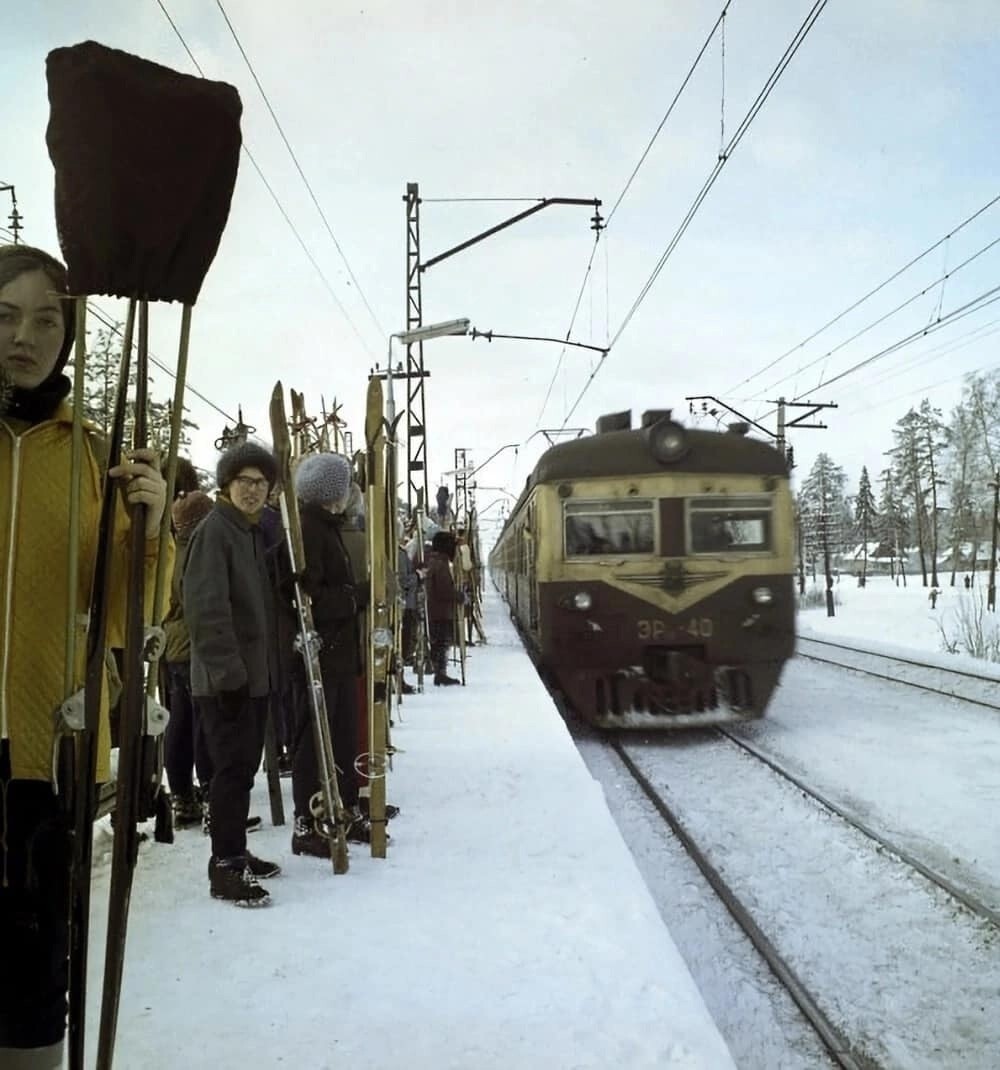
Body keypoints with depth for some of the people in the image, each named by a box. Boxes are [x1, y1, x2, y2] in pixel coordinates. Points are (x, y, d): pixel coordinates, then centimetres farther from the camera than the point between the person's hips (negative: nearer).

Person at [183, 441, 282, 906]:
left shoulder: (255, 531, 15)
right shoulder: (213, 529, -12)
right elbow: (205, 606, -20)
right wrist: (227, 670, -23)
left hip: (256, 673, 9)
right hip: (226, 677, -9)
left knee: (244, 766, 15)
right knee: (233, 768, -5)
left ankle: (235, 851, 27)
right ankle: (224, 867, 4)